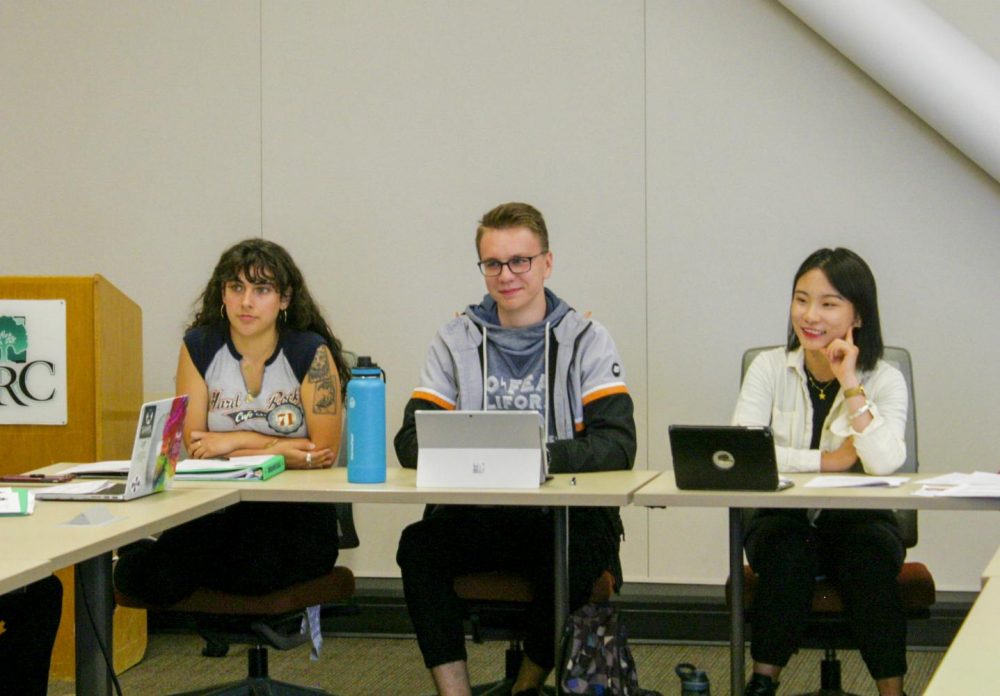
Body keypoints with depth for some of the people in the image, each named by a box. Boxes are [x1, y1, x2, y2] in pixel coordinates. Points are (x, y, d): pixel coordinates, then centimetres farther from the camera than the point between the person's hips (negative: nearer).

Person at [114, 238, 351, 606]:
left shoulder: (311, 353, -4)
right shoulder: (199, 347, 3)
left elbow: (325, 452, -9)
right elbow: (195, 447, -1)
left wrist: (235, 442, -9)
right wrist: (281, 448, -11)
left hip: (297, 511, -1)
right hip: (218, 509, 1)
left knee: (257, 571, -37)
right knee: (151, 579, -30)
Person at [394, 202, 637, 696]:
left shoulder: (587, 340, 4)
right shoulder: (456, 340, 11)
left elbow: (617, 445, -9)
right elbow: (411, 441, 3)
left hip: (568, 512, -2)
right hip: (476, 515, 2)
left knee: (579, 557, -33)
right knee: (419, 546, -27)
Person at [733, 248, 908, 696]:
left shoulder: (885, 381, -2)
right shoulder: (770, 369, 0)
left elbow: (884, 464, -22)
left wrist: (850, 385, -21)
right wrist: (829, 460, -18)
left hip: (858, 521, 0)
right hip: (784, 520, 0)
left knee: (869, 557, -32)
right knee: (788, 554, -32)